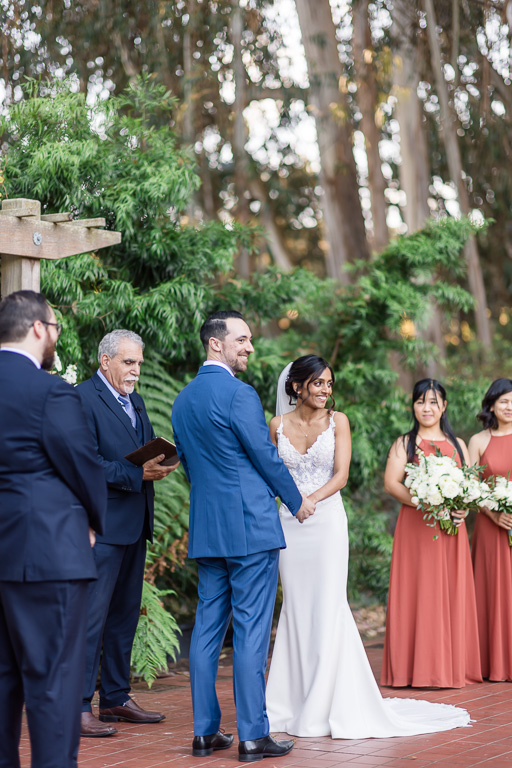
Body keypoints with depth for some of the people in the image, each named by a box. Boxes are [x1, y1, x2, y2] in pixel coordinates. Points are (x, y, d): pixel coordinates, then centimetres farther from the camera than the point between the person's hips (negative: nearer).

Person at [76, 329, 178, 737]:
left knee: (125, 613, 14)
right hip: (102, 525, -9)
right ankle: (78, 707, -4)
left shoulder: (135, 401, 19)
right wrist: (137, 474, -22)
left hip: (134, 524, 9)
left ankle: (116, 698, 23)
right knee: (91, 615, -8)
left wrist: (159, 464, -2)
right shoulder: (83, 398, -10)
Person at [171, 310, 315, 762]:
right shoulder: (239, 394, -13)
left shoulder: (183, 400, 12)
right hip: (251, 528, -8)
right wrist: (297, 502, 5)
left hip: (205, 530, 8)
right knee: (251, 632, -4)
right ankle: (253, 736, -2)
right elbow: (266, 457, -10)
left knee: (208, 628, 9)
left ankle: (206, 732, 13)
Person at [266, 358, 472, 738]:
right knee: (296, 607, 4)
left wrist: (312, 499, -21)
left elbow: (341, 475, -7)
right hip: (290, 524, 2)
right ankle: (297, 700, 11)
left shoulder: (338, 421, 1)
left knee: (327, 606, -5)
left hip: (327, 521, -2)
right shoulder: (278, 425, 6)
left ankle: (325, 705, 2)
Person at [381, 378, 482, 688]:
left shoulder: (457, 444, 16)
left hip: (452, 529, 3)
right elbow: (391, 483, -5)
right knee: (419, 593, -6)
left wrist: (463, 508, -9)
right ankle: (419, 667, -3)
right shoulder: (404, 444, 7)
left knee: (453, 593, 1)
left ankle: (453, 666, 7)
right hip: (416, 527, -3)